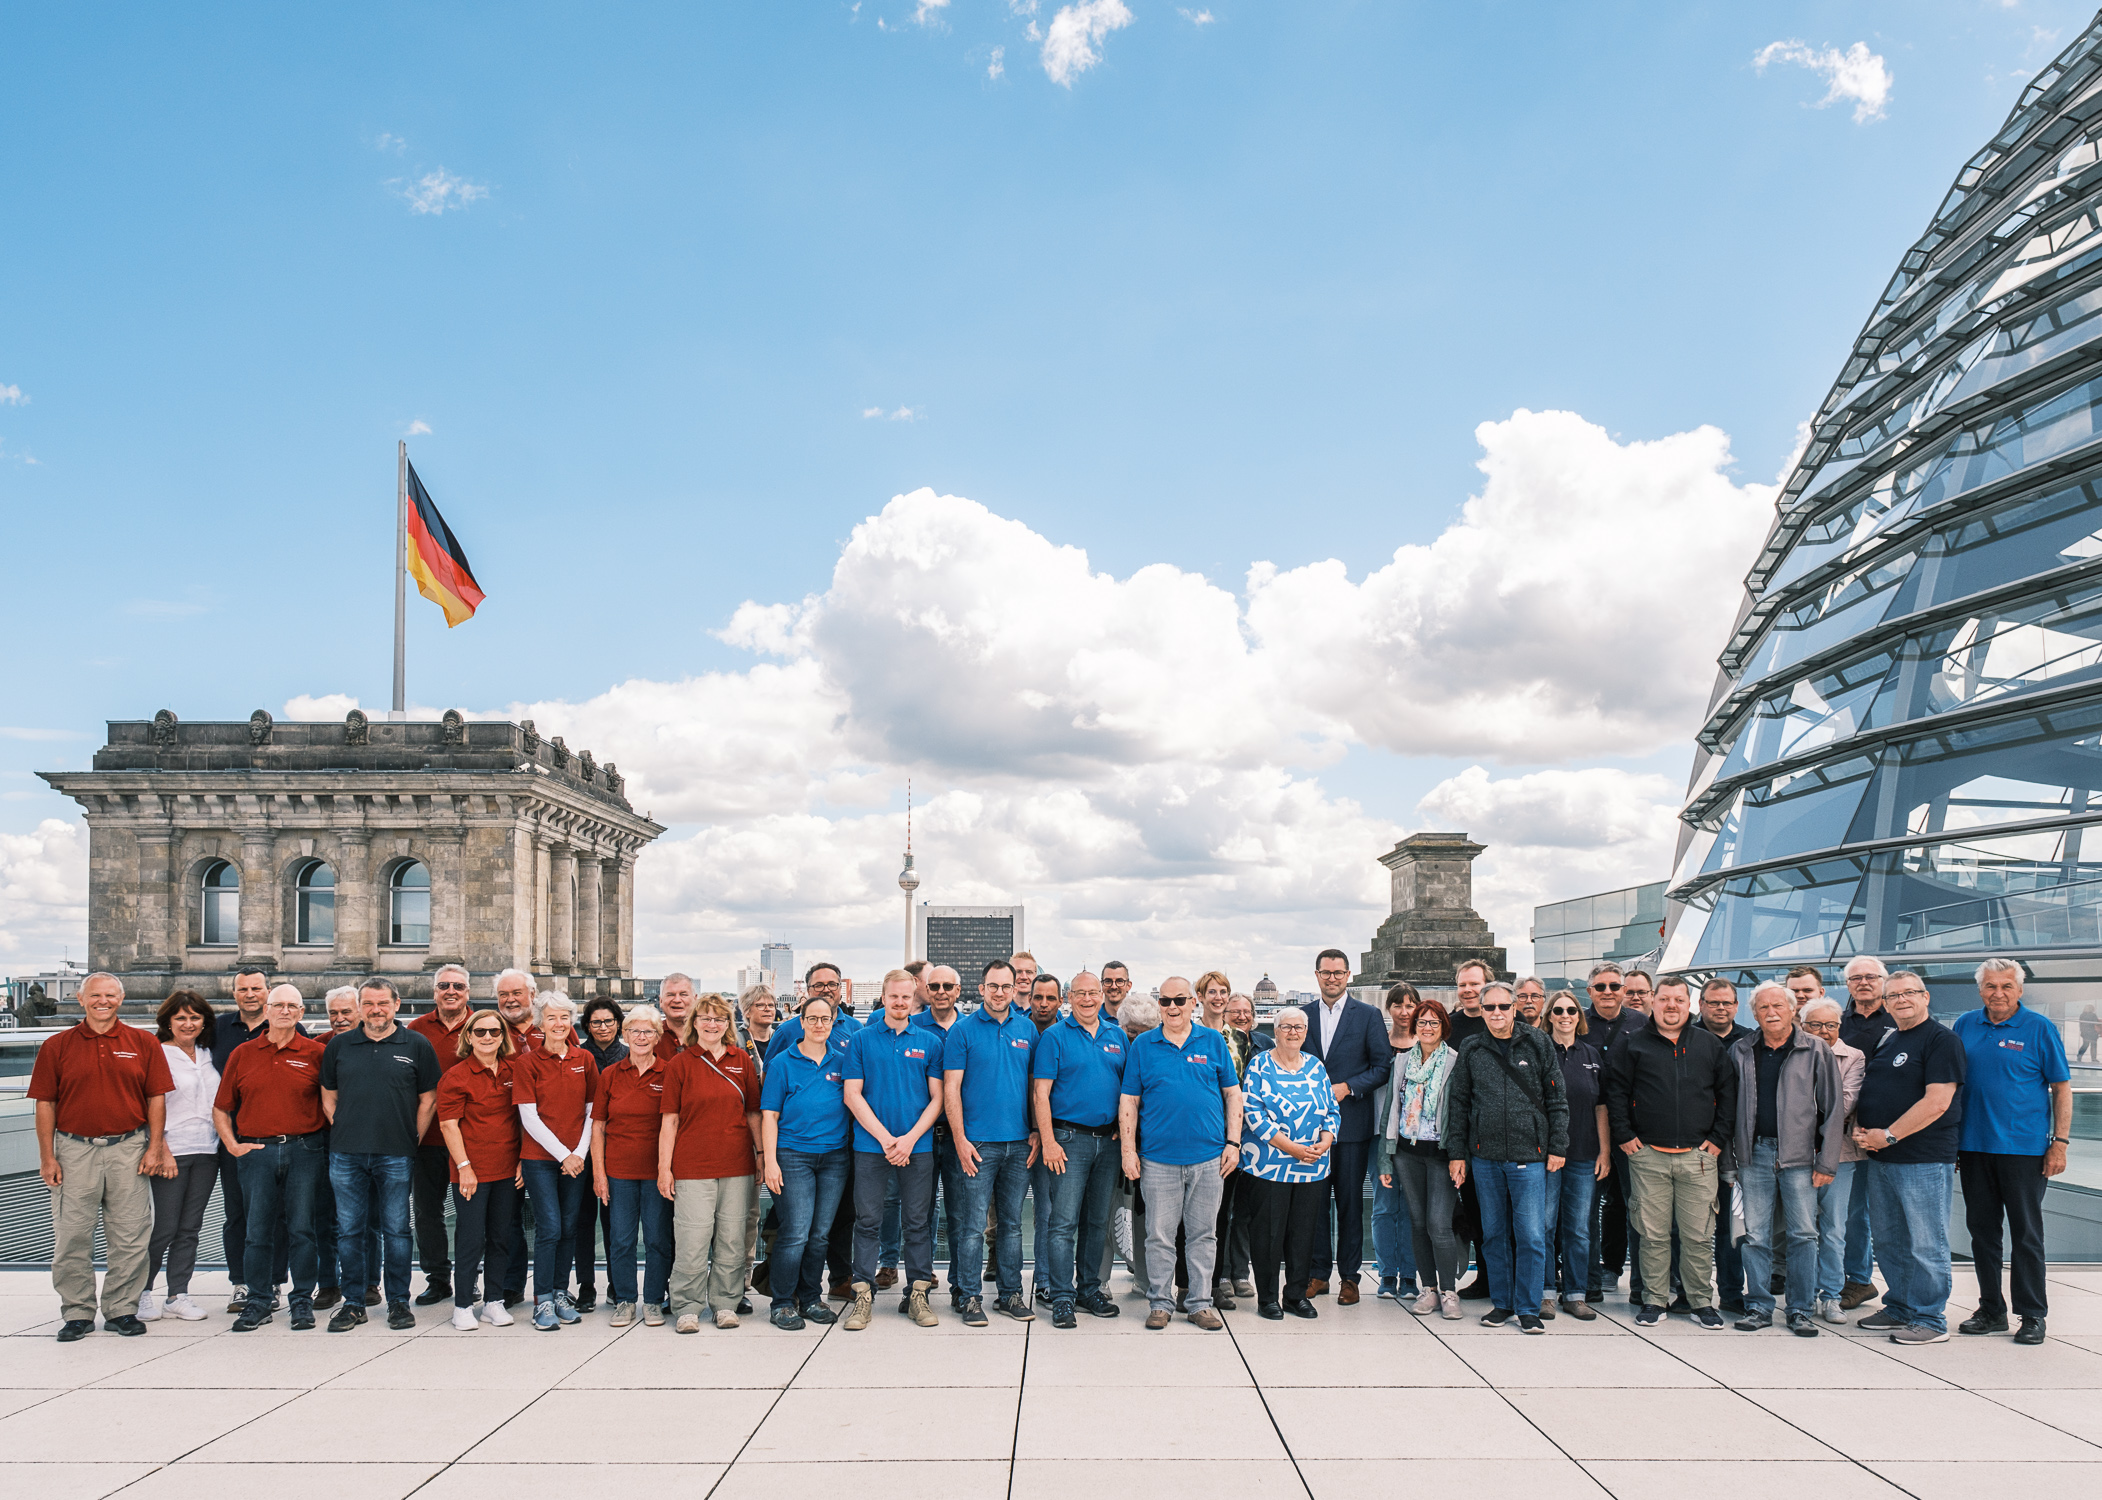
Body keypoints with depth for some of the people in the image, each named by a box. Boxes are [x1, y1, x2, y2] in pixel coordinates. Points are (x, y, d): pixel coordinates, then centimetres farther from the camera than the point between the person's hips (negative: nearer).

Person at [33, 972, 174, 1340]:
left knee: (130, 1237, 3)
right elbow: (45, 1103, 5)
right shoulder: (57, 1047, 6)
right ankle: (77, 1313, 15)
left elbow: (156, 1098, 6)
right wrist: (47, 1156, -1)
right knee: (72, 1237, 3)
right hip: (74, 1150, 0)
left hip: (129, 1150, 0)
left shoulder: (144, 1044, 6)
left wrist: (155, 1147, -1)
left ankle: (122, 1310, 15)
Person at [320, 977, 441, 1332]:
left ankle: (398, 1302, 14)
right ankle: (353, 1303, 17)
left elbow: (428, 1100, 5)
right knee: (349, 1230, 6)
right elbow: (328, 1097, 15)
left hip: (395, 1156, -2)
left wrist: (412, 1141, 1)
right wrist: (343, 1131, 6)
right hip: (345, 1155, 2)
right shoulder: (339, 1046, 9)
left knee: (396, 1230, 4)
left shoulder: (417, 1046, 3)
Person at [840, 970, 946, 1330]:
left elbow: (937, 1098, 4)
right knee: (867, 1222, 2)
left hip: (918, 1147, 1)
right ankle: (863, 1296, 11)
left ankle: (918, 1294, 15)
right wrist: (885, 1138, -10)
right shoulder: (861, 1040, 3)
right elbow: (852, 1095, -1)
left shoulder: (929, 1043, 6)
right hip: (870, 1146, -1)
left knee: (918, 1223, 6)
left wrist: (910, 1138, -9)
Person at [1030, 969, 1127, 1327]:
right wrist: (1048, 1141, -14)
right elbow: (1040, 1092, -8)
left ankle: (1090, 1290, 22)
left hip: (1108, 1140, 5)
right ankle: (1062, 1298, -1)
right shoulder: (1055, 1037, -3)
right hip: (1070, 1139, -5)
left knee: (1097, 1222, 12)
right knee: (1064, 1223, -6)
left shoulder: (1117, 1037, 11)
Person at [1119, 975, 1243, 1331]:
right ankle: (1159, 1302, 16)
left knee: (1203, 1234, 8)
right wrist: (1128, 1150, -3)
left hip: (1208, 1157, 1)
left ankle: (1200, 1303, 18)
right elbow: (1128, 1101, 4)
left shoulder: (1213, 1042, 6)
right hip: (1158, 1159, -1)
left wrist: (1233, 1142, 1)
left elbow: (1232, 1094, 8)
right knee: (1160, 1235, 4)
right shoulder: (1142, 1046, 4)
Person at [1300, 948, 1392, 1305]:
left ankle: (1349, 1276, 10)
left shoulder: (1368, 1016, 1)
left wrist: (1347, 1087, -13)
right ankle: (1318, 1273, 15)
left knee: (1350, 1202, 2)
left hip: (1351, 1124, -3)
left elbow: (1383, 1067, -2)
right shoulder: (1304, 1016, 10)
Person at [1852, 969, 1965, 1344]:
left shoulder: (1942, 1040, -10)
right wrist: (1859, 1129, 3)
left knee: (1925, 1244, -2)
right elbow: (1866, 1093, 23)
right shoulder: (1885, 1043, 16)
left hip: (1924, 1160, -8)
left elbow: (1936, 1103, -18)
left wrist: (1887, 1135, -17)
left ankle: (1930, 1320, 8)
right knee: (1888, 1240, 15)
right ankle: (1900, 1309, 26)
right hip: (1880, 1158, 8)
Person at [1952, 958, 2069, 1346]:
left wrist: (2060, 1143, -8)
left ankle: (2032, 1315, 12)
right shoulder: (1965, 1026, 7)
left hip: (2024, 1149, -4)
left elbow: (2062, 1088, -2)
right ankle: (1991, 1310, 20)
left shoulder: (2039, 1029, -4)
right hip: (1973, 1146, 4)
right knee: (1982, 1230, 10)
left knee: (2026, 1233, 2)